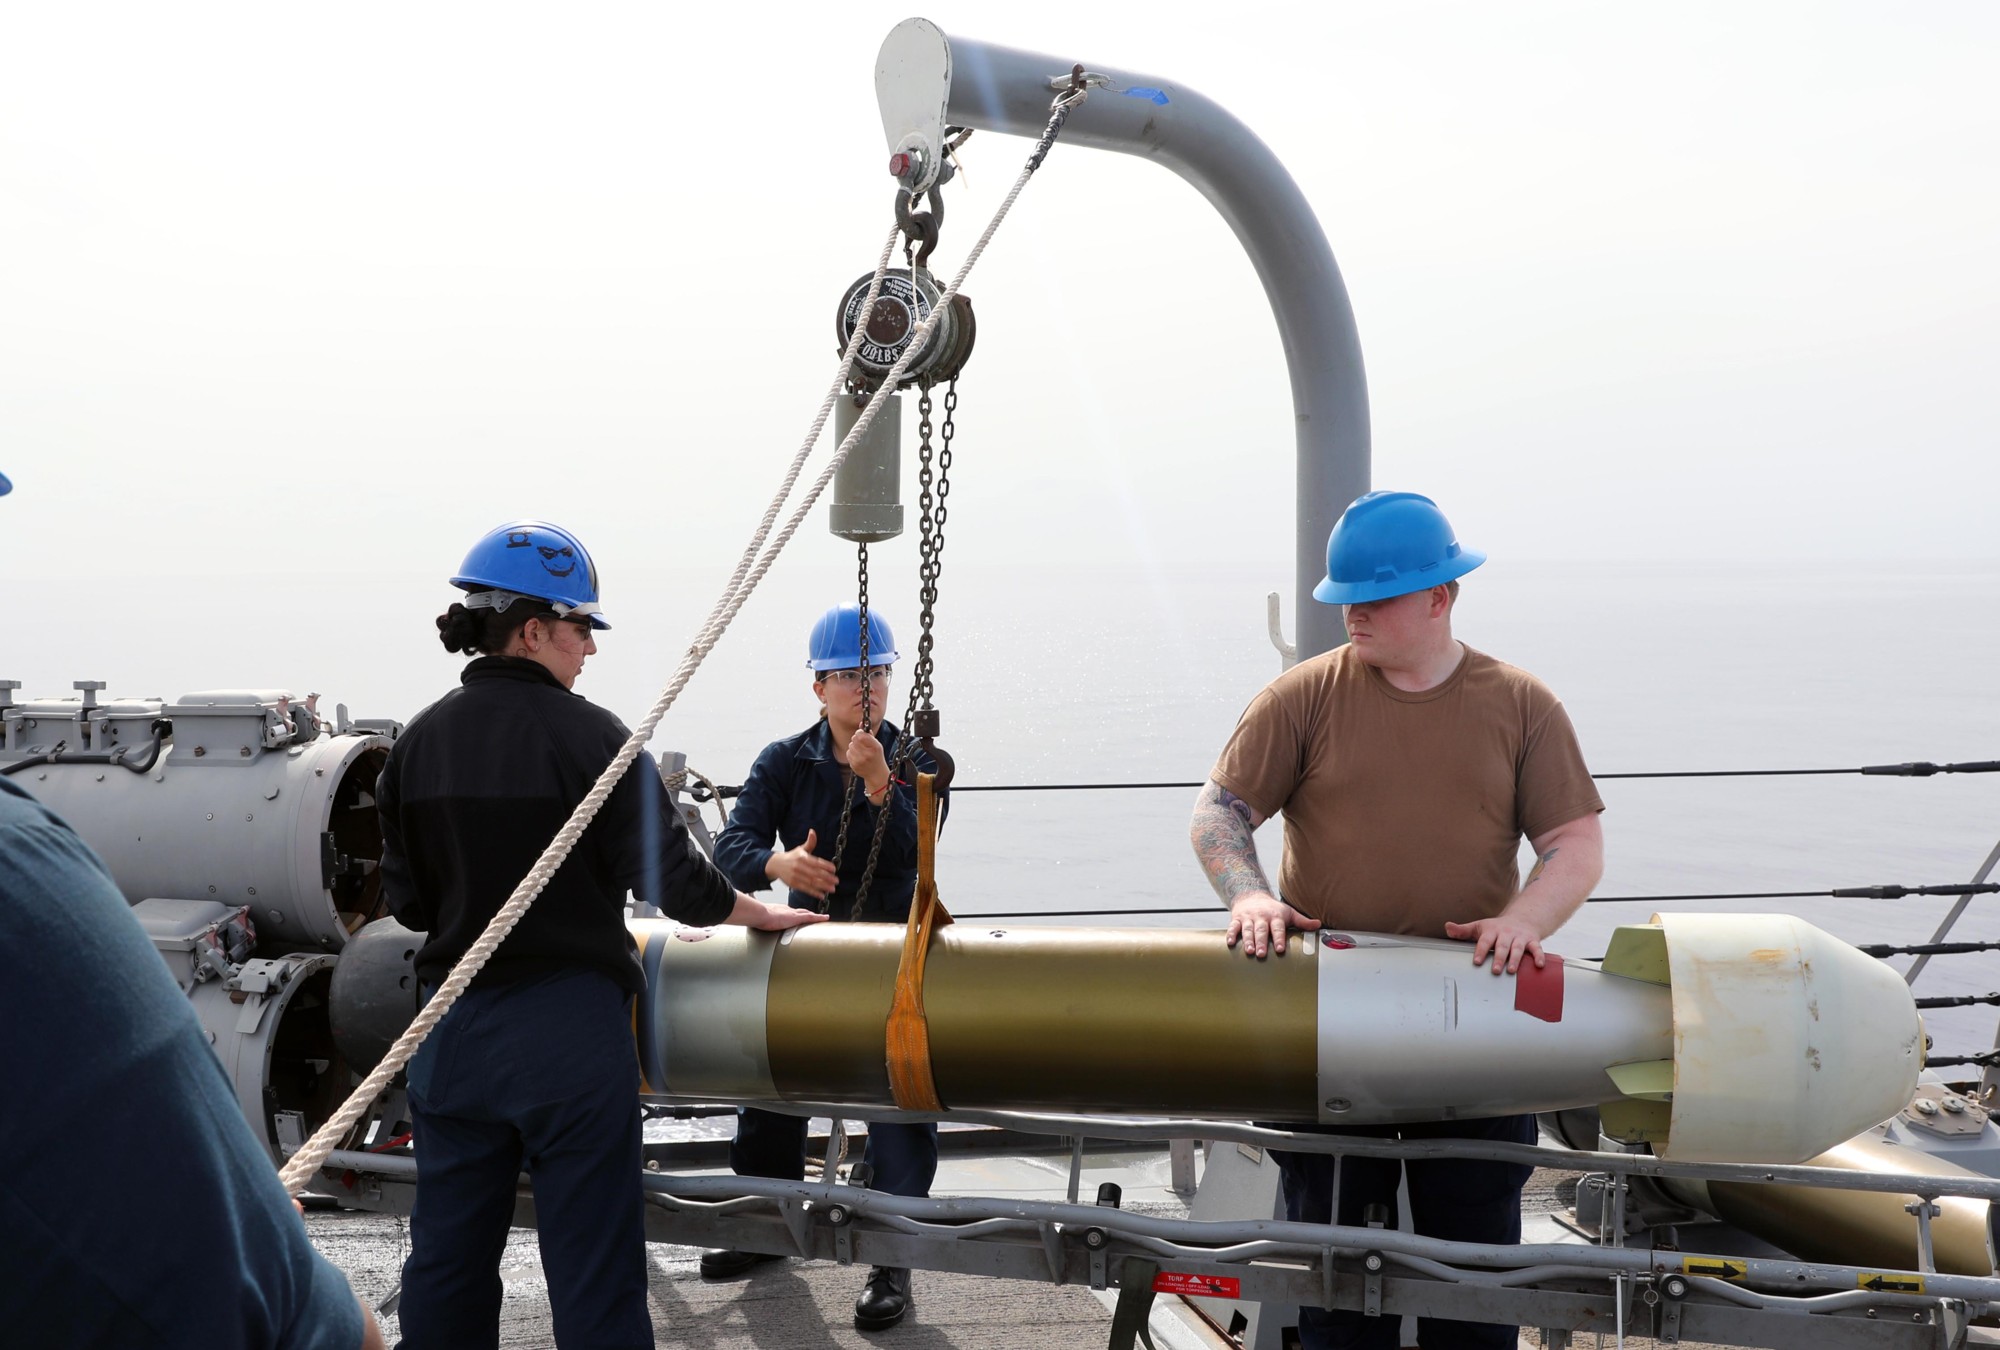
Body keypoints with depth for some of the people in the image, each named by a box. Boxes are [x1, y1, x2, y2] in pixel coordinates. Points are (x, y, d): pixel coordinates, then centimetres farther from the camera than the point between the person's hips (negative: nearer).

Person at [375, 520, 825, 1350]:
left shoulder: (419, 742, 4)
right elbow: (668, 877, -12)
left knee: (448, 1254, 15)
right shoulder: (587, 736, -12)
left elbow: (407, 900, 8)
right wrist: (761, 913, 5)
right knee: (591, 1261, 4)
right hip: (568, 1031, -5)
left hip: (451, 1034, 5)